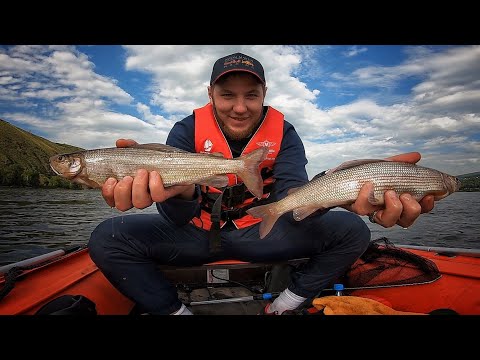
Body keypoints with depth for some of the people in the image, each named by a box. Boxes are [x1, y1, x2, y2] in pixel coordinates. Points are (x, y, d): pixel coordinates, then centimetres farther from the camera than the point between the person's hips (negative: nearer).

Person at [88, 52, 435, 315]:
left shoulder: (283, 133, -6)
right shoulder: (187, 130, -9)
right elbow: (178, 217, -21)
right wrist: (180, 191, -48)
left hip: (260, 233, 1)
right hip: (197, 233, 0)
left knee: (352, 230, -15)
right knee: (107, 238, -22)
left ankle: (282, 306, 2)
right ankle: (177, 311, -3)